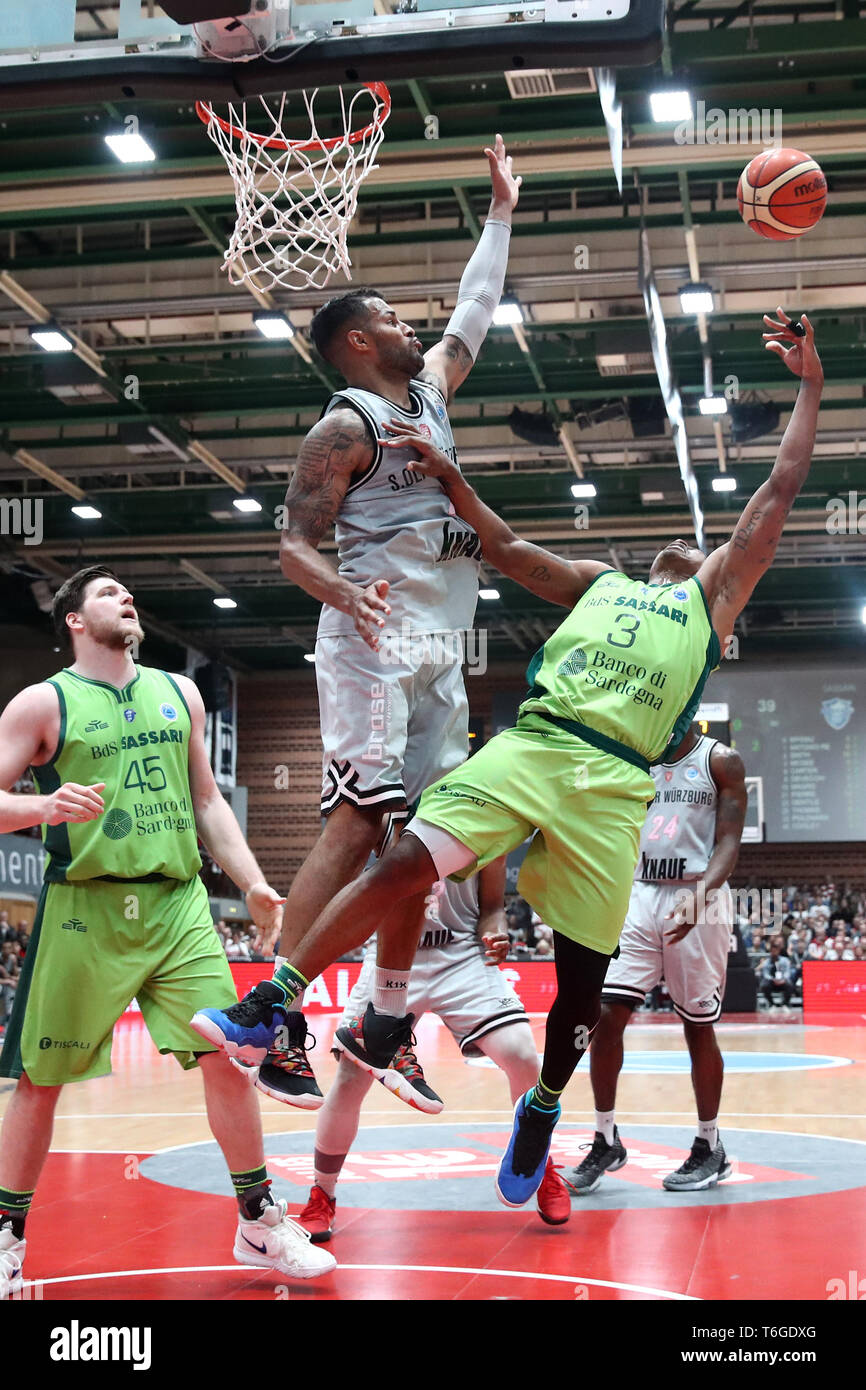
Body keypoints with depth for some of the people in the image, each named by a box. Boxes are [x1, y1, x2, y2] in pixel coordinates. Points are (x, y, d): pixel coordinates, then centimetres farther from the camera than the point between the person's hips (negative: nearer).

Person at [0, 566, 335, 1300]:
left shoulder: (178, 692, 14)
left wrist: (253, 883, 8)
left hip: (178, 902, 3)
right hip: (84, 909, -3)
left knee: (228, 1056, -2)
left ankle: (260, 1225, 12)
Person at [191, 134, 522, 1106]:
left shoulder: (428, 389, 20)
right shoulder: (345, 425, -4)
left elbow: (473, 314, 35)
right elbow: (295, 547, -8)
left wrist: (501, 212, 36)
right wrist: (344, 593, -29)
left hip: (440, 652, 8)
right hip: (375, 644, -8)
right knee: (356, 825, -19)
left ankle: (387, 1024, 12)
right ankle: (274, 1013, -21)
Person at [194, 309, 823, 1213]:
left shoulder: (716, 595, 23)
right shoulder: (598, 583, 29)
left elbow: (780, 492, 21)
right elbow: (505, 549, 27)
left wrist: (810, 385, 22)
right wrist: (448, 476, 14)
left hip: (613, 786, -1)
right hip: (529, 745, 1)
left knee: (581, 976, 1)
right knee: (404, 866, -16)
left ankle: (543, 1106, 27)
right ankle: (271, 1007, -9)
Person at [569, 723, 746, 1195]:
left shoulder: (721, 762, -1)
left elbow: (728, 843, -9)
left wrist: (699, 892, -26)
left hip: (698, 900, -4)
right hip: (641, 896, 4)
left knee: (698, 1027, 3)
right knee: (604, 1016, -5)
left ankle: (710, 1149, 19)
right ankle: (606, 1141, 8)